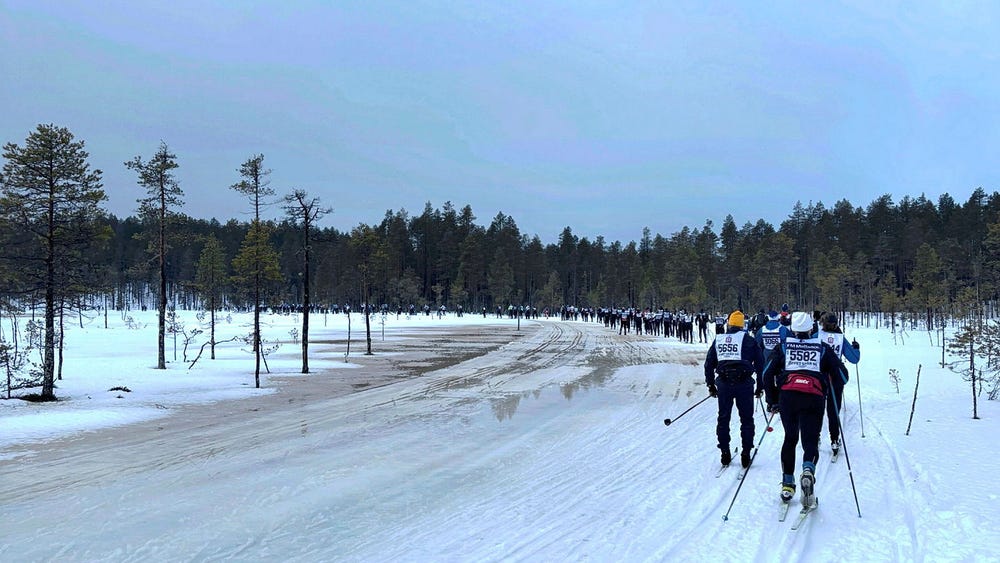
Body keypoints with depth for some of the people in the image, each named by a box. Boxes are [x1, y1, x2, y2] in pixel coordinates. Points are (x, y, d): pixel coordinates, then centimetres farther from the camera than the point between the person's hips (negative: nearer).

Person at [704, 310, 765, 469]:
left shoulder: (718, 340, 10)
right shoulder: (748, 340, 1)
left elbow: (709, 364, 12)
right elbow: (760, 364, 1)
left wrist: (711, 385, 20)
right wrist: (760, 386, 10)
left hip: (723, 384, 2)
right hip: (744, 383, -2)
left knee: (723, 418, 13)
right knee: (746, 419, 7)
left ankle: (725, 453, 14)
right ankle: (746, 454, 6)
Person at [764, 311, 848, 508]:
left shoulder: (783, 347, 15)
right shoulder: (823, 348, 16)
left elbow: (767, 374, 9)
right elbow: (842, 372, 13)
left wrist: (772, 401, 17)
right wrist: (832, 395, 29)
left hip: (787, 396, 1)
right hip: (814, 398, -1)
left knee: (790, 439, 18)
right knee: (810, 441, 1)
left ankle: (788, 483, 14)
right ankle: (808, 469, -31)